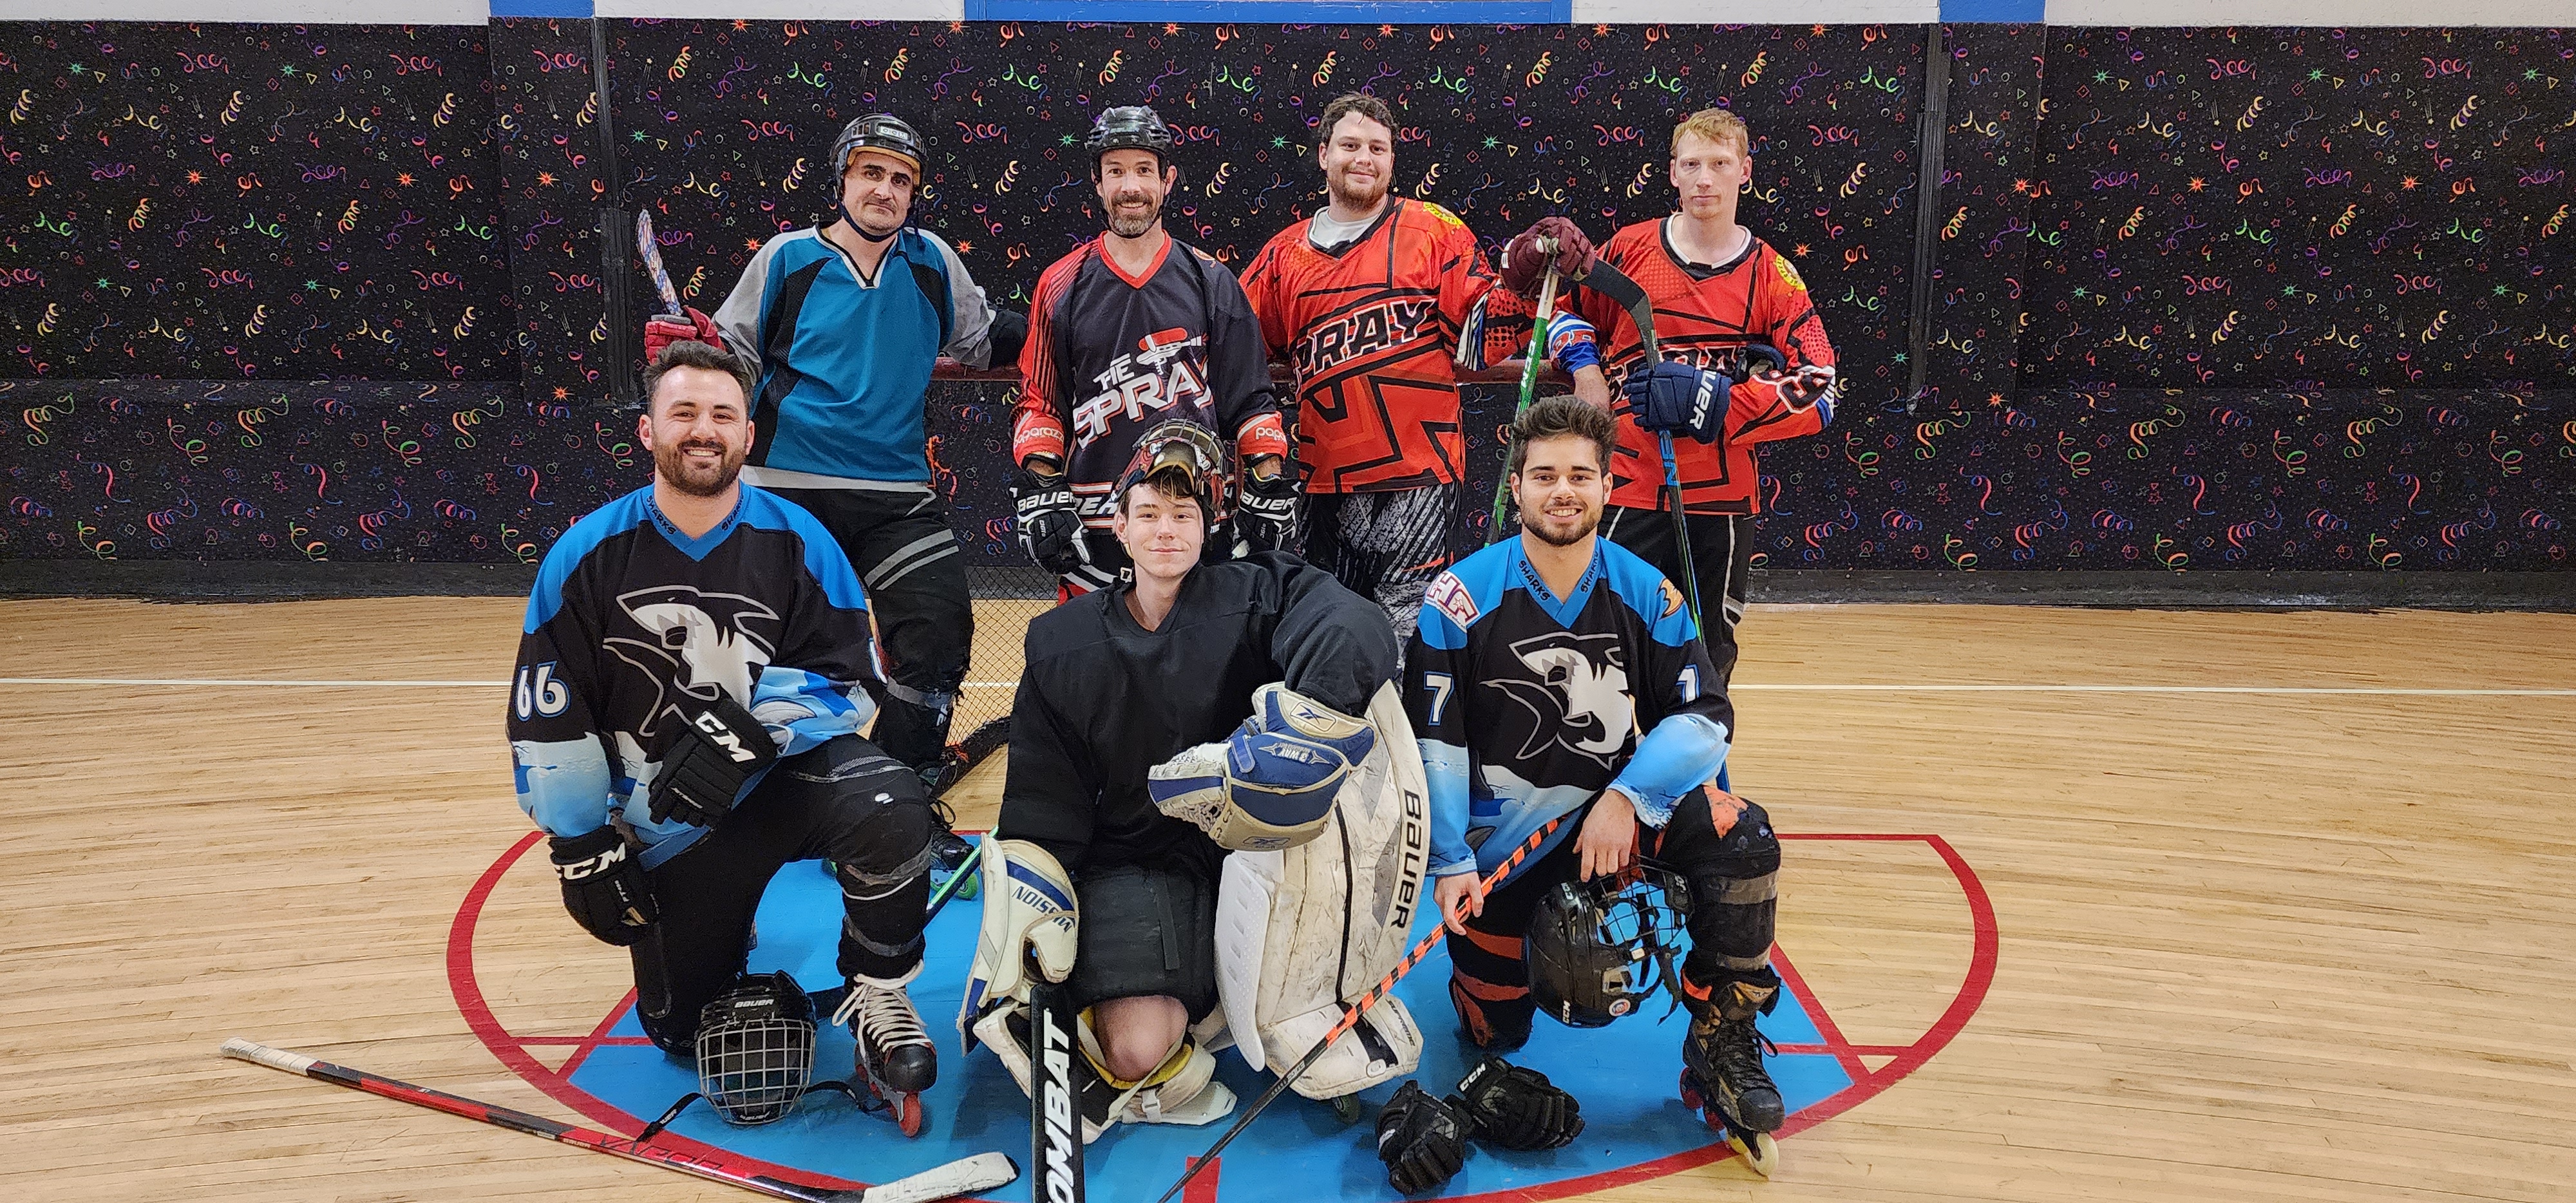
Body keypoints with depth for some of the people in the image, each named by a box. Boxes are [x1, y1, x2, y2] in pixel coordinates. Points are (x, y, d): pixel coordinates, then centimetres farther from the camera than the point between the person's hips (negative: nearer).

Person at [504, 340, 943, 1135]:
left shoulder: (797, 543, -10)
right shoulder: (587, 557, -8)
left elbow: (847, 683, -11)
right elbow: (547, 718, -4)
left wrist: (744, 730, -28)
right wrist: (584, 850, -5)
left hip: (786, 773, -1)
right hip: (665, 825, 2)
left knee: (889, 808, -35)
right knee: (681, 1028, 5)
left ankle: (878, 1002, -11)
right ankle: (721, 929, 40)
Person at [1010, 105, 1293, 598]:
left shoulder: (1211, 281, 7)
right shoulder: (1061, 286, 7)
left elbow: (1250, 400, 7)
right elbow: (1040, 402, 8)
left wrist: (1271, 493, 0)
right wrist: (1040, 496, -3)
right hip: (1092, 524, 0)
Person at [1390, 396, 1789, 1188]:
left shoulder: (1646, 594, -7)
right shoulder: (1461, 599, -14)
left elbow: (1706, 716, -10)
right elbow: (1434, 741, -11)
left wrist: (1624, 798, -24)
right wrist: (1450, 864, -13)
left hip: (1616, 807, 2)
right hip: (1500, 836, -1)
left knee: (1742, 841, -26)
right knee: (1495, 1032, 3)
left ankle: (1722, 1042, -8)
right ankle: (1504, 944, 38)